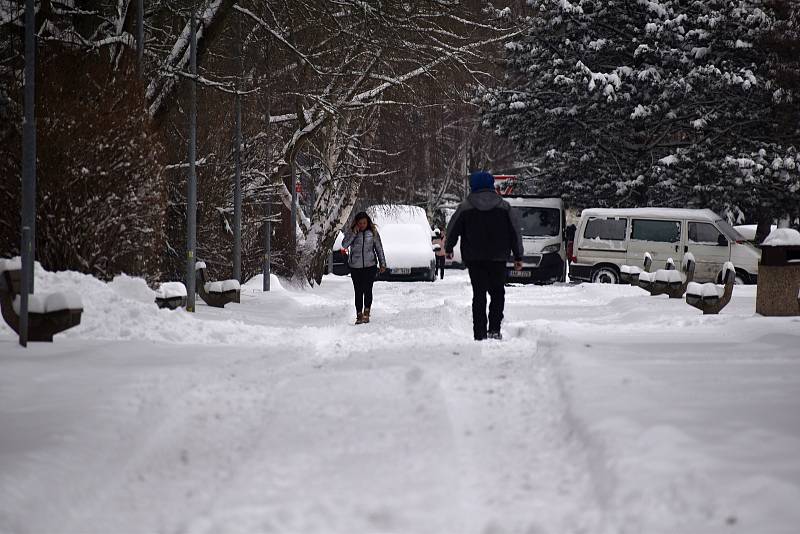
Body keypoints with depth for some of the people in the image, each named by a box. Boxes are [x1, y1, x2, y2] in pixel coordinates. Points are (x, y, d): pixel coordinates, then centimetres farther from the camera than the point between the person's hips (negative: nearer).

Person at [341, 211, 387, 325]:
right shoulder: (352, 233, 2)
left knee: (368, 290, -8)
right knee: (358, 291, 2)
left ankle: (366, 313, 3)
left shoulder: (373, 232, 3)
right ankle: (359, 315, 8)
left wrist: (382, 263, 9)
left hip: (370, 266, -1)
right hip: (355, 267, 1)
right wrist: (354, 233, -16)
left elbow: (379, 248, 10)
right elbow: (344, 244, -11)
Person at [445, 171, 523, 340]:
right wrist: (518, 257, 11)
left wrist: (448, 249, 24)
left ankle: (480, 334, -2)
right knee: (497, 293, 12)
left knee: (479, 295, 3)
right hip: (498, 257, 0)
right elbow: (516, 233, 4)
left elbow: (452, 231, 5)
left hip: (474, 257, 0)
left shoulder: (465, 208, -1)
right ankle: (494, 329, -2)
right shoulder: (504, 207, 2)